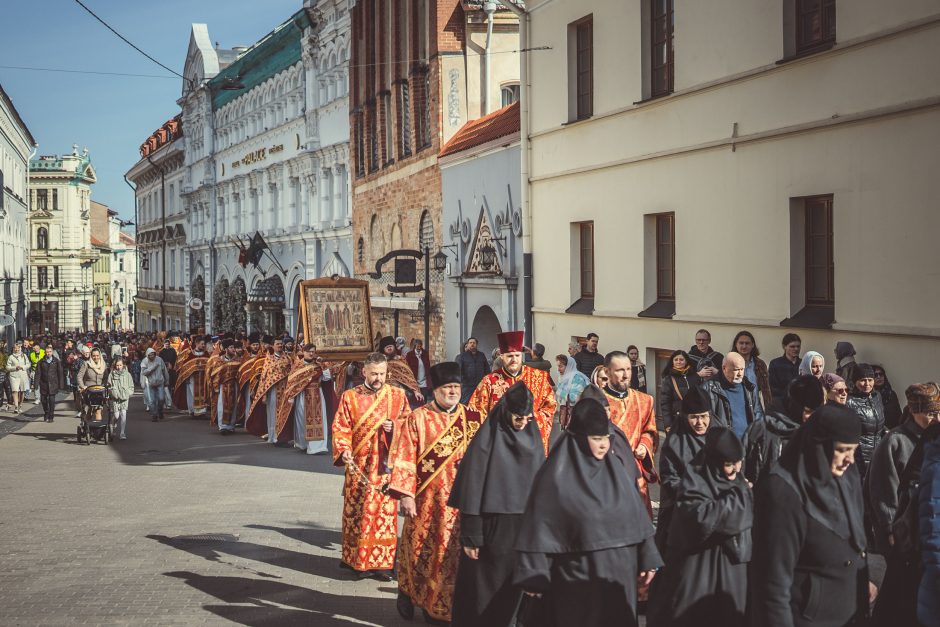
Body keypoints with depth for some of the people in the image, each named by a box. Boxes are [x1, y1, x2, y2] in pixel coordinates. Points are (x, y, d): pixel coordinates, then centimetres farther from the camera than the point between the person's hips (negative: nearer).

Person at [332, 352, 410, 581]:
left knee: (385, 511, -1)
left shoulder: (397, 395, 6)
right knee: (359, 512, 2)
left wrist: (394, 425, -10)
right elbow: (340, 428, 0)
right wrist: (343, 450, -16)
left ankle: (383, 562, 7)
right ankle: (360, 561, 13)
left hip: (387, 465, 1)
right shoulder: (350, 397, 3)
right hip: (359, 465, 0)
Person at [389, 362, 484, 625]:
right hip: (428, 502, -2)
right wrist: (405, 494, -12)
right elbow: (404, 460, -4)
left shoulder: (474, 419, 7)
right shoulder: (417, 419, -1)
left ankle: (440, 605, 17)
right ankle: (408, 592, 30)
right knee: (423, 550, 6)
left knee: (456, 554, 4)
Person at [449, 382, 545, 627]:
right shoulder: (487, 440, -11)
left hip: (523, 529, 5)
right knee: (482, 590, 2)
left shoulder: (533, 440, 5)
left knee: (510, 592, 11)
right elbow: (471, 489, -12)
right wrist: (471, 537, -14)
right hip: (492, 528, -5)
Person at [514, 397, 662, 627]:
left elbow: (636, 514, 9)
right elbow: (540, 527, -9)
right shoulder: (558, 476, -10)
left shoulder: (617, 467, 4)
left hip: (619, 573, 5)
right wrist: (534, 576, -11)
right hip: (577, 578, -4)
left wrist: (647, 558, 7)